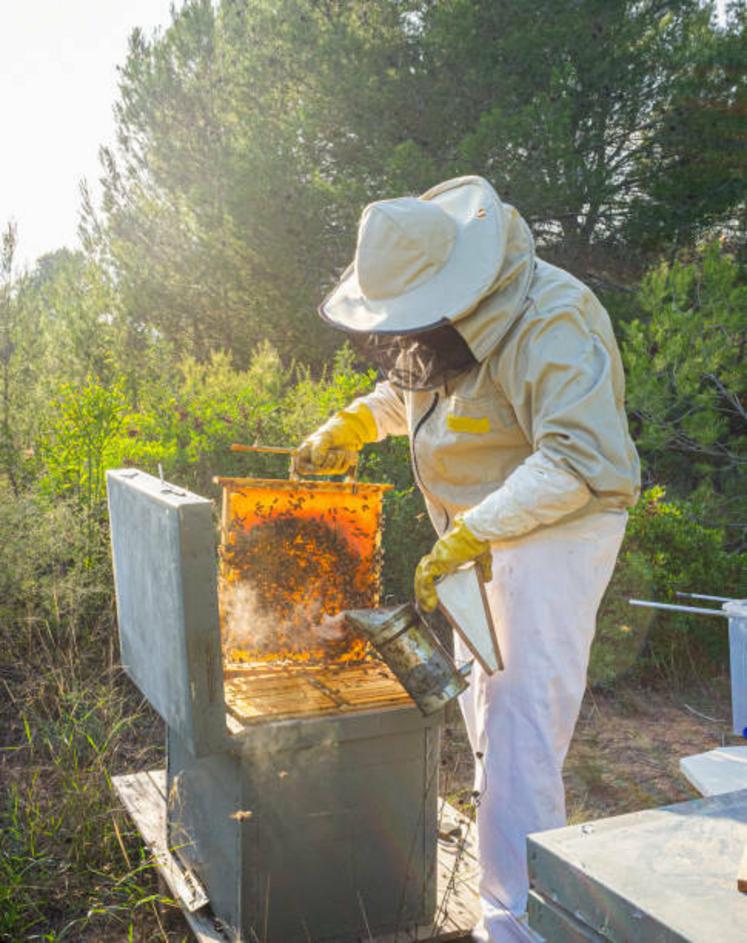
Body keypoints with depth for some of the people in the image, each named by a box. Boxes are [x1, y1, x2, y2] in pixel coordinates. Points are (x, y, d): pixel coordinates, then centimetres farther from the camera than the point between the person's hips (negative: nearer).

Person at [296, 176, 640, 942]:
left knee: (519, 727, -11)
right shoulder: (453, 317, 3)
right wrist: (352, 423, 5)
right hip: (484, 532, 9)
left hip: (553, 531, -9)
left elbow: (581, 459, -33)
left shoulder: (548, 325, -26)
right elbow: (413, 386, 22)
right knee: (482, 700, 21)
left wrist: (470, 535, -35)